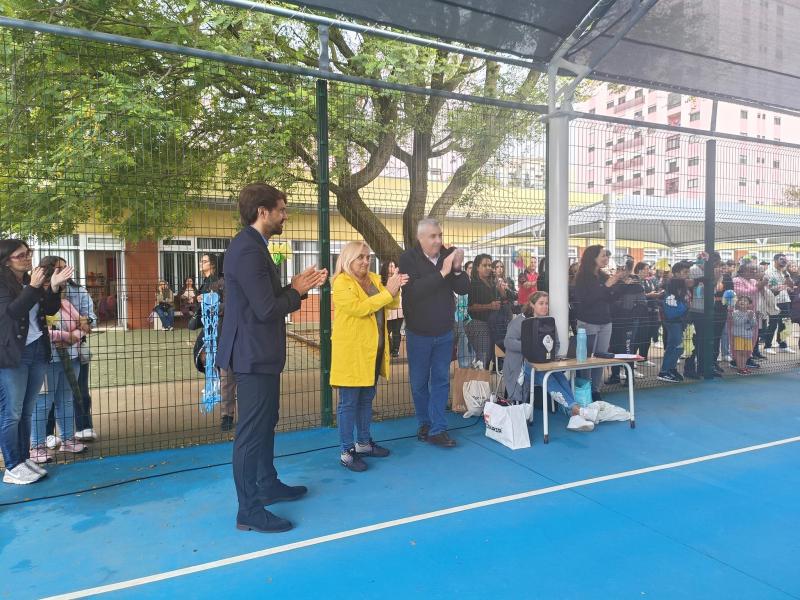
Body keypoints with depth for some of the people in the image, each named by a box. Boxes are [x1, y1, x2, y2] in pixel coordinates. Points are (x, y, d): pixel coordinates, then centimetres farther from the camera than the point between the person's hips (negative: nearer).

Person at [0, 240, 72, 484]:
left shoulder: (30, 281, 13)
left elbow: (50, 310, 7)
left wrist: (54, 287, -9)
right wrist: (33, 288, -26)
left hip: (37, 350, 6)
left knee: (26, 411, 11)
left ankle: (24, 459, 20)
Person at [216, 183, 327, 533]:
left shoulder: (253, 246, 13)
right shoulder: (248, 250, -21)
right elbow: (267, 309, -25)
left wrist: (298, 286, 3)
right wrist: (297, 291, -9)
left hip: (260, 354, 11)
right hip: (253, 355, -11)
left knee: (265, 423, 22)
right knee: (252, 432, -2)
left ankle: (268, 485, 38)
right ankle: (249, 512, 10)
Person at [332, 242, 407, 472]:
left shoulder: (374, 279, 11)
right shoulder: (341, 283, -11)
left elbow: (392, 304, 8)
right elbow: (358, 308, -24)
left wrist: (395, 288, -13)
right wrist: (387, 292, -25)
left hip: (373, 350, 7)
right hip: (352, 351, -7)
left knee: (366, 399, 17)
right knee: (349, 402, 0)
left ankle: (363, 443, 30)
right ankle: (347, 452, 8)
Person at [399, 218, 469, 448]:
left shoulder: (448, 255, -3)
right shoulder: (408, 258, -13)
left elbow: (464, 289, -4)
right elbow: (413, 290, -27)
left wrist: (457, 269, -23)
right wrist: (442, 273, -30)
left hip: (444, 332, 3)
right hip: (418, 333, -2)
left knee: (441, 380, 5)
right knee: (419, 382, 10)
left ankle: (437, 430, 12)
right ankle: (425, 423, 28)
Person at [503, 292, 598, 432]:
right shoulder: (520, 320, 2)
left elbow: (556, 344, 16)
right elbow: (509, 342, -11)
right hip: (524, 364, -4)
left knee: (558, 375, -31)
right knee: (547, 378, -34)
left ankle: (574, 417, -45)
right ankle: (575, 409, -43)